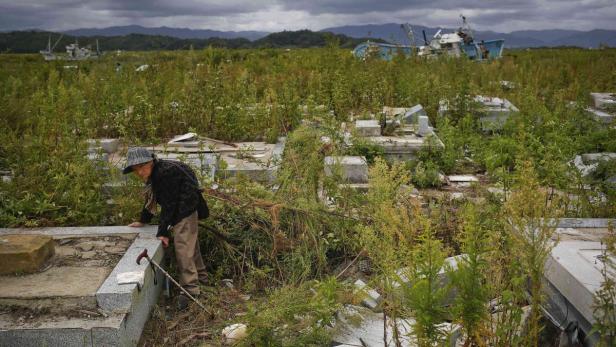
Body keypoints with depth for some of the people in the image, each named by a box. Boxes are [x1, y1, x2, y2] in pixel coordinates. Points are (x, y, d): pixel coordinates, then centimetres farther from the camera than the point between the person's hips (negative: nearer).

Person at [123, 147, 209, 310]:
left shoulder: (165, 173, -27)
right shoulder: (153, 174, 4)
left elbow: (168, 204, -26)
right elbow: (150, 198, 17)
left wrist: (163, 232, -23)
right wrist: (143, 221, 20)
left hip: (185, 210, -11)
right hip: (179, 210, 11)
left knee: (182, 246, -16)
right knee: (190, 243, 21)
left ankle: (190, 287, -12)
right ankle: (200, 276, 38)